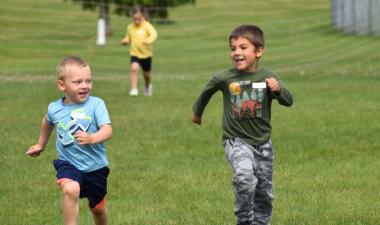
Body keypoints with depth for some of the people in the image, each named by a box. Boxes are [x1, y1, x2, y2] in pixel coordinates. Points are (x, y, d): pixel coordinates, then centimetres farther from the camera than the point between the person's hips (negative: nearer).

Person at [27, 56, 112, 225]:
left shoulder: (96, 104, -14)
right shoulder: (54, 109, -6)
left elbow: (107, 130, -24)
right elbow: (48, 122, 19)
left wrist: (91, 138, -45)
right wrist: (41, 145, 33)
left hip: (95, 166, 0)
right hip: (68, 164, 0)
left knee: (97, 207, 18)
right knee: (71, 189, -33)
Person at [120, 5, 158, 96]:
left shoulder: (147, 26, -13)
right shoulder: (130, 28, 0)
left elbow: (153, 34, -27)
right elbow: (128, 37, 15)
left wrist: (148, 41, -47)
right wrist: (125, 41, -9)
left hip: (146, 54, -1)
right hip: (135, 53, 1)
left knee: (146, 73, 15)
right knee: (134, 68, -25)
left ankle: (148, 87, 46)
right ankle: (133, 89, -22)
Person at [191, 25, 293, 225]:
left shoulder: (268, 78, -9)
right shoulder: (224, 79, -9)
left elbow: (288, 101, -18)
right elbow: (207, 91, 12)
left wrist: (277, 90, -39)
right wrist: (197, 112, 27)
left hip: (262, 143, 2)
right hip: (236, 141, -2)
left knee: (264, 194, 12)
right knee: (245, 176, -29)